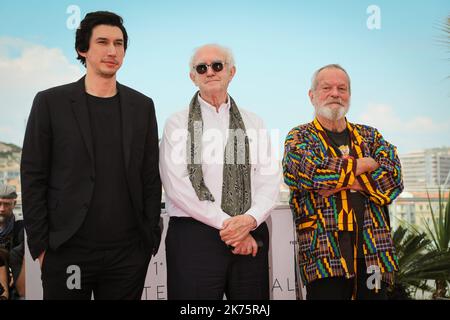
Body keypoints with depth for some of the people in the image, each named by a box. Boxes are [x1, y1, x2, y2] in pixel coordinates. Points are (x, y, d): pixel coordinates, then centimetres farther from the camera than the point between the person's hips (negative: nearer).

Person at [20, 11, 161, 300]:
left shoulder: (142, 106, 7)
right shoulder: (50, 102, 0)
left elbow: (151, 178, 8)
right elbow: (33, 177, -1)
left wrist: (150, 237, 3)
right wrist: (40, 244, -5)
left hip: (129, 252, 2)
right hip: (67, 252, -2)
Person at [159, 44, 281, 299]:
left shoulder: (254, 124, 12)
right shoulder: (178, 124, 4)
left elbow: (270, 180, 4)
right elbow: (177, 185, -7)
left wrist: (250, 219, -14)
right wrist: (226, 223, -11)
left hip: (250, 238, 3)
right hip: (193, 236, -2)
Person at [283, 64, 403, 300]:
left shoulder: (370, 136, 18)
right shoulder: (299, 137, 8)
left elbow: (393, 179, 2)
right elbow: (312, 171, -14)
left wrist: (344, 181, -11)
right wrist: (366, 164, -2)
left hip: (375, 252, 4)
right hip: (325, 253, -3)